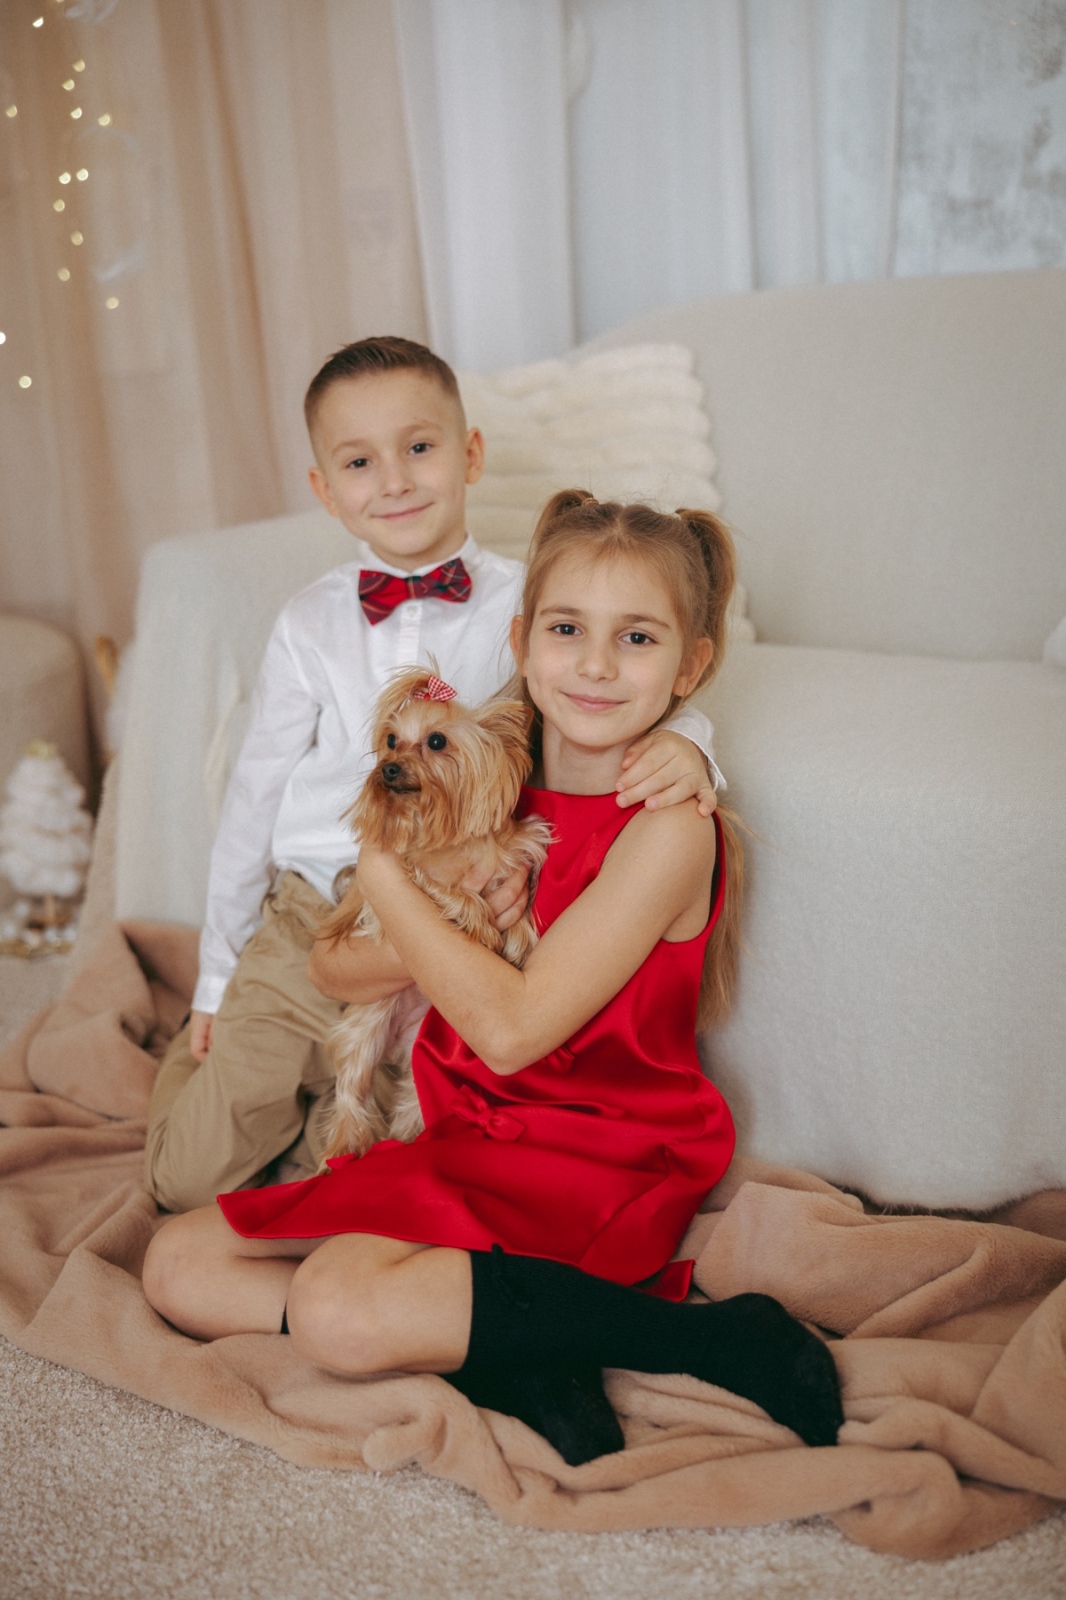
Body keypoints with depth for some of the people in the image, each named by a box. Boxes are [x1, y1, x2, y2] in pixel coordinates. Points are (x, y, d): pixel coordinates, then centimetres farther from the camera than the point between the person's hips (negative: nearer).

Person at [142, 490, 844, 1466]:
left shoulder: (668, 830, -17)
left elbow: (512, 1026, -21)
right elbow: (337, 974, 8)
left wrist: (384, 872, -13)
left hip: (593, 1173, -7)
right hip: (467, 1147, 8)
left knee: (339, 1312, -29)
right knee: (179, 1266, 1)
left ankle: (717, 1335, -14)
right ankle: (513, 1358, -10)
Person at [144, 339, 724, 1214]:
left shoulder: (528, 601, -4)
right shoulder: (309, 625, 2)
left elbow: (638, 692, -3)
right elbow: (255, 797, 8)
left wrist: (684, 738, -30)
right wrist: (217, 977, 13)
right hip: (303, 931, 2)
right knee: (191, 1174, 5)